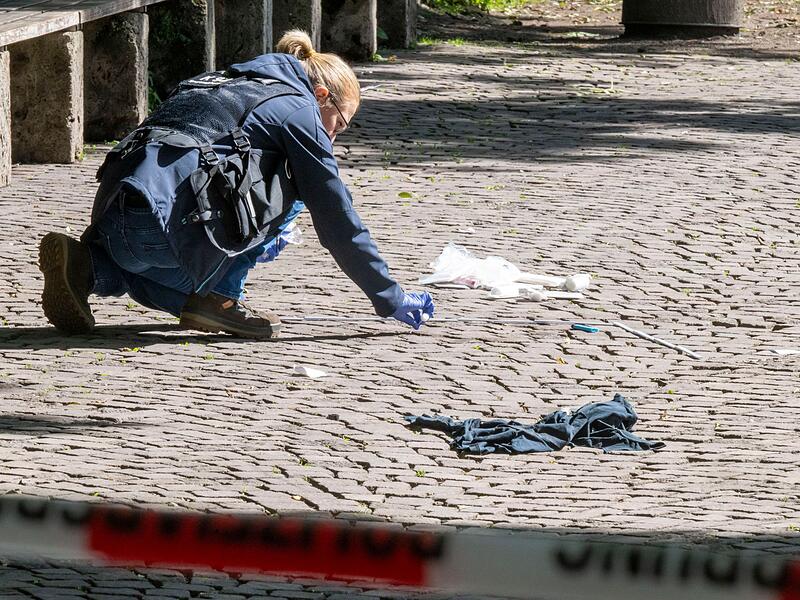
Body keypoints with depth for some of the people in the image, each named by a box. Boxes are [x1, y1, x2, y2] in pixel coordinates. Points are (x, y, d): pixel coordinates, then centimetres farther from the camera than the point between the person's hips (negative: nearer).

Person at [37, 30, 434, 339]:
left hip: (110, 217, 7)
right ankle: (214, 297, 4)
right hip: (167, 227, -7)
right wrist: (392, 300, 17)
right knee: (291, 188, 11)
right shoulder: (298, 108, 11)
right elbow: (338, 219, 10)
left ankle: (90, 265, 7)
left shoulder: (230, 85, 35)